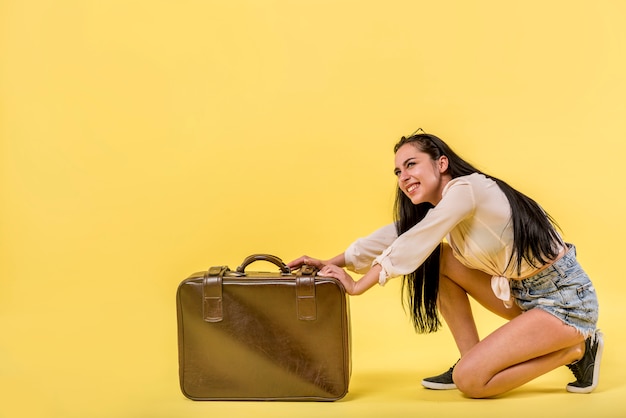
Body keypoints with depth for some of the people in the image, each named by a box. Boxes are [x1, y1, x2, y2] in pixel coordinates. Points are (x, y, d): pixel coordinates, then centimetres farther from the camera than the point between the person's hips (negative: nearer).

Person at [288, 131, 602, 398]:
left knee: (469, 381, -16)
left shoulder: (465, 187, -19)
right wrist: (332, 263, -3)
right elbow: (393, 236, 5)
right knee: (440, 260, 1)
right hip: (525, 293, 9)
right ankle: (473, 363, 6)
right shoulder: (442, 208, 7)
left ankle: (576, 350, 1)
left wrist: (357, 285, -14)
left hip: (567, 299, -9)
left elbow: (412, 245, -21)